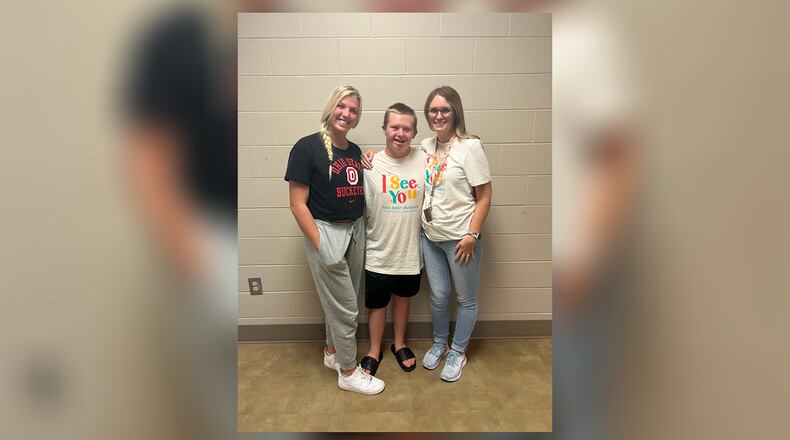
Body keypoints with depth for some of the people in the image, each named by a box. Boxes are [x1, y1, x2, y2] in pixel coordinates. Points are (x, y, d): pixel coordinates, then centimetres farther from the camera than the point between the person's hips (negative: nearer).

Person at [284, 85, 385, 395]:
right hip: (326, 232, -6)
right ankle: (348, 372, 24)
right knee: (345, 307, 3)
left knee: (339, 302, 20)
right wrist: (320, 245, -16)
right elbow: (298, 204, -14)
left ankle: (332, 352, 43)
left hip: (355, 231, 7)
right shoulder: (307, 147, -12)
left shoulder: (356, 152, 8)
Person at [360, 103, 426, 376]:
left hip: (411, 251, 2)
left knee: (402, 298, 22)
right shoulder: (370, 165, -11)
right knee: (377, 303, 15)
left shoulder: (424, 162, -8)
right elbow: (360, 210, -6)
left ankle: (399, 344, 46)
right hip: (379, 252, -1)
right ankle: (374, 350, 40)